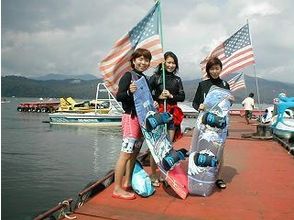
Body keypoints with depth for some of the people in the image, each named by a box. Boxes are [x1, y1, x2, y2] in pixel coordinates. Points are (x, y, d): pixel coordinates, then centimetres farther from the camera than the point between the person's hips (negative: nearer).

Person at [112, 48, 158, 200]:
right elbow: (118, 96, -16)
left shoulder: (144, 78, 16)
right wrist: (129, 91, -35)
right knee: (126, 153, -9)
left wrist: (153, 105, 7)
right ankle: (117, 189, -3)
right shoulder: (128, 76, -7)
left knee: (134, 152, 12)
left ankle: (127, 183, 22)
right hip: (131, 117, -8)